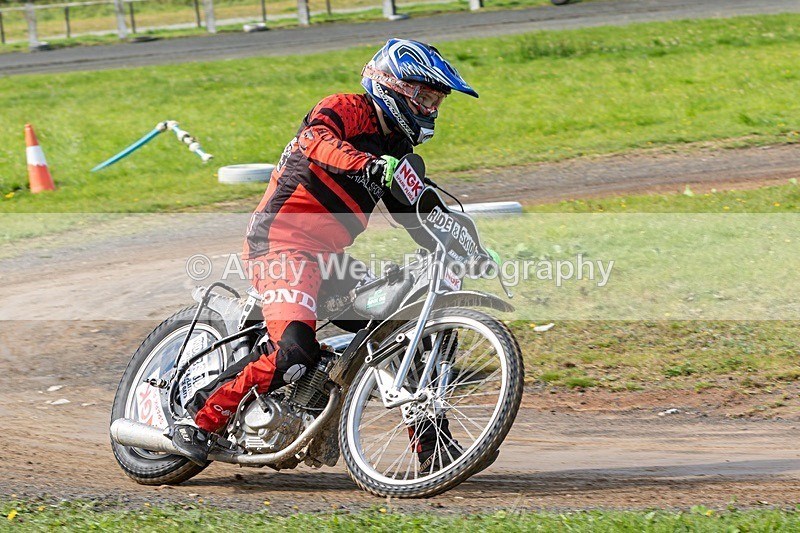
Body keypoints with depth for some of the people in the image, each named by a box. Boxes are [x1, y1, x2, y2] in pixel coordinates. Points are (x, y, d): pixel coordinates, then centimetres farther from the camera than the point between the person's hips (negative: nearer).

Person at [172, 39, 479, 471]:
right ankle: (201, 416, -11)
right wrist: (371, 166, -48)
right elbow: (316, 139, -31)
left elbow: (411, 214, 27)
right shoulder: (348, 109, -8)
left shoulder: (395, 146, 19)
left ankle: (431, 447, 9)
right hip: (283, 243, -9)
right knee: (296, 353, -27)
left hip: (330, 256, 9)